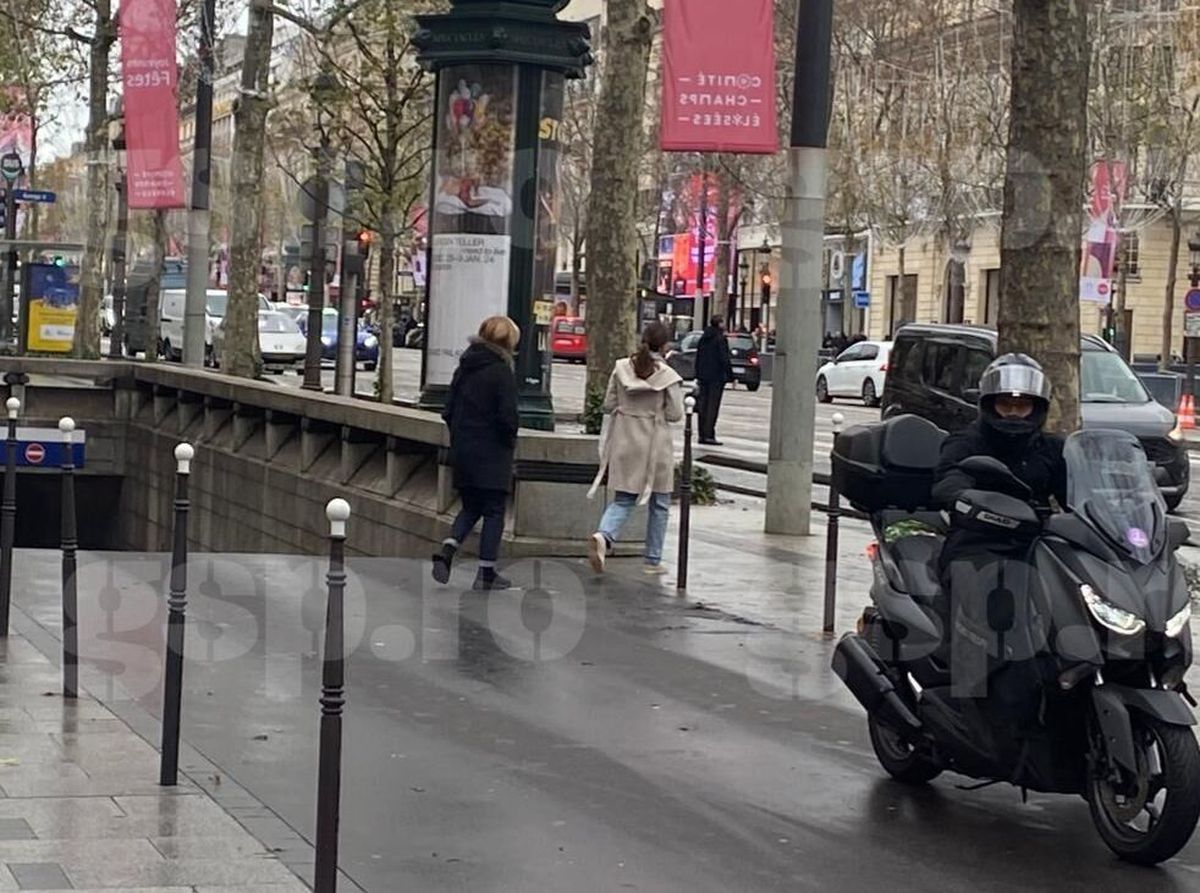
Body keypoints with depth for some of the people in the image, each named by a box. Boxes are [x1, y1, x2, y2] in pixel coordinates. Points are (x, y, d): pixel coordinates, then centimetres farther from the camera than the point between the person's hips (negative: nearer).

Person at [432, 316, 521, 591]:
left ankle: (446, 551, -4)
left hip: (462, 452, 6)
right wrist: (510, 440, -1)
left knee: (471, 507, 18)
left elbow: (448, 411, 10)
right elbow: (507, 416, -18)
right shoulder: (501, 372, -12)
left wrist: (460, 437, 16)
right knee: (494, 512, 3)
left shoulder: (464, 369, 8)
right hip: (492, 454, -6)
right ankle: (486, 573, 4)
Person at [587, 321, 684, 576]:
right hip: (655, 445, -3)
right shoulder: (668, 376, -10)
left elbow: (608, 405, 2)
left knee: (622, 500, 9)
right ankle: (653, 560, 16)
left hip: (624, 443, 3)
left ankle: (603, 536, -20)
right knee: (658, 504, 12)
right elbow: (675, 414, -9)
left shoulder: (622, 368, -1)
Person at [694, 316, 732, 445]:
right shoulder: (721, 339, -12)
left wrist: (698, 375, 21)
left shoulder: (703, 338, 11)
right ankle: (709, 435, -7)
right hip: (716, 377, -7)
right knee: (712, 406, -5)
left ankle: (702, 434, 11)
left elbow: (698, 358, 15)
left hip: (704, 376, 7)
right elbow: (725, 359, -15)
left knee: (703, 405, 9)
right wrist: (731, 376, -9)